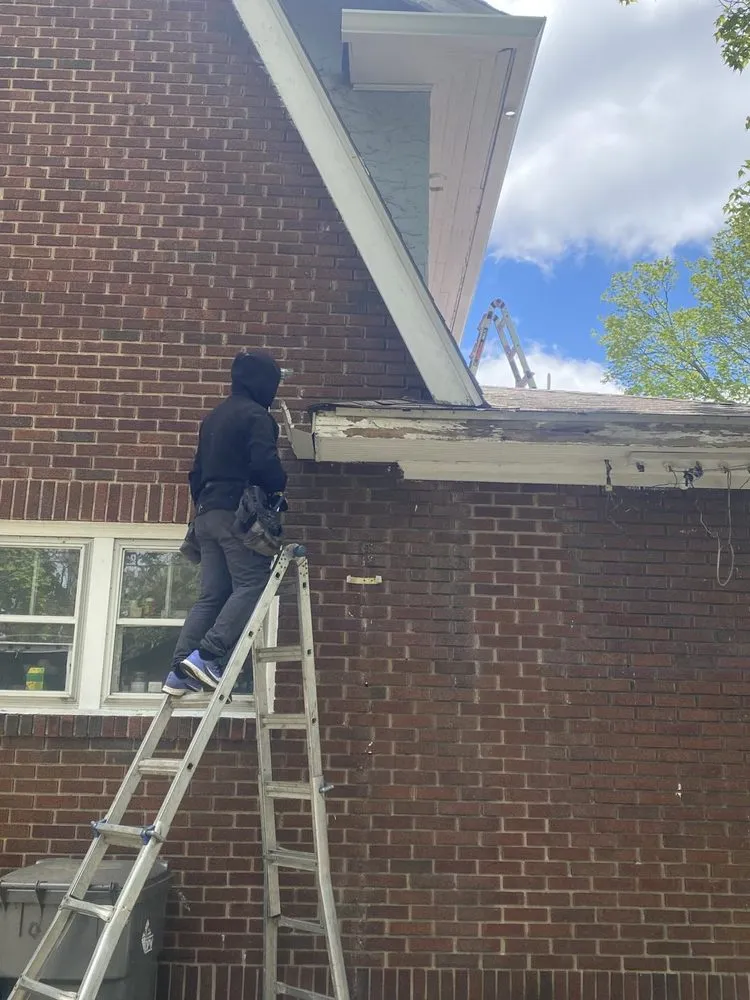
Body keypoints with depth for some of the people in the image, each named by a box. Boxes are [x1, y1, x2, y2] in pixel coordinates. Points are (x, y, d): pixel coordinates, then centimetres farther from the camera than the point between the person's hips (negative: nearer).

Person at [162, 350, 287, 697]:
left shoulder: (214, 417, 23)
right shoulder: (255, 415, -5)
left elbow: (197, 471, 24)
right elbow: (264, 462, -18)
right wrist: (279, 486, 1)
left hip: (207, 514, 9)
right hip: (239, 513, -9)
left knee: (211, 596, 6)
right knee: (251, 585, -9)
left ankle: (181, 671, 0)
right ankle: (207, 656, -20)